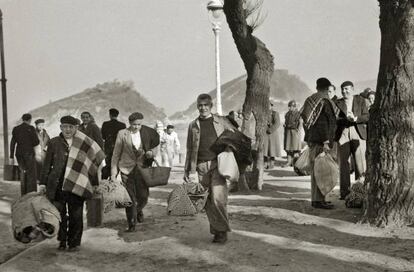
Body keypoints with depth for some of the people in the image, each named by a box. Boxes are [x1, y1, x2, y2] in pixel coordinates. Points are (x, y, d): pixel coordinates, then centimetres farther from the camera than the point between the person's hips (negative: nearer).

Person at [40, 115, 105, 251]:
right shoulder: (54, 143, 7)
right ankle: (62, 241, 20)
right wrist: (43, 183, 6)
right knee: (59, 214, 6)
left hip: (76, 185, -1)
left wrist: (95, 182, 6)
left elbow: (98, 158, 9)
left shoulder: (84, 144, 3)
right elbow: (47, 164, 10)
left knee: (76, 215, 3)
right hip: (57, 185, 1)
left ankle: (74, 243, 14)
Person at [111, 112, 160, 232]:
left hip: (142, 168, 2)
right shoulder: (122, 134, -2)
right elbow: (116, 153, 3)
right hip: (127, 169, -2)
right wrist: (114, 171, 2)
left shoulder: (147, 133, 3)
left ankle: (138, 210, 35)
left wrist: (151, 153, -4)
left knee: (143, 196, 1)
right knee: (130, 198, -2)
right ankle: (131, 224, 10)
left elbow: (154, 147, 19)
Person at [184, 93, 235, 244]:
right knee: (208, 202, 4)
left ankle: (222, 230, 0)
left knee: (217, 198, -14)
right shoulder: (193, 125, 12)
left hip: (218, 164, -2)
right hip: (202, 166, 3)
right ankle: (216, 230, 15)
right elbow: (190, 149, 17)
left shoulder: (221, 121, 8)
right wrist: (187, 170, 13)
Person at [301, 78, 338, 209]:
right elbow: (323, 123, -19)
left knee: (315, 169, 14)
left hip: (312, 139, 9)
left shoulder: (310, 100, 13)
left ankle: (316, 198, 21)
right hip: (320, 140, -9)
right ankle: (318, 200, -5)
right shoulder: (325, 101, -12)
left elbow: (306, 121, 17)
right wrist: (326, 142, -19)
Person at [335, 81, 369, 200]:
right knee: (343, 163, -1)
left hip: (358, 133, -1)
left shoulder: (361, 100, 10)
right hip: (342, 134, 1)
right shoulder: (337, 103, 12)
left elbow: (367, 116, 1)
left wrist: (355, 118, -17)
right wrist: (347, 119, -15)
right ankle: (345, 192, 4)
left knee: (360, 162, -4)